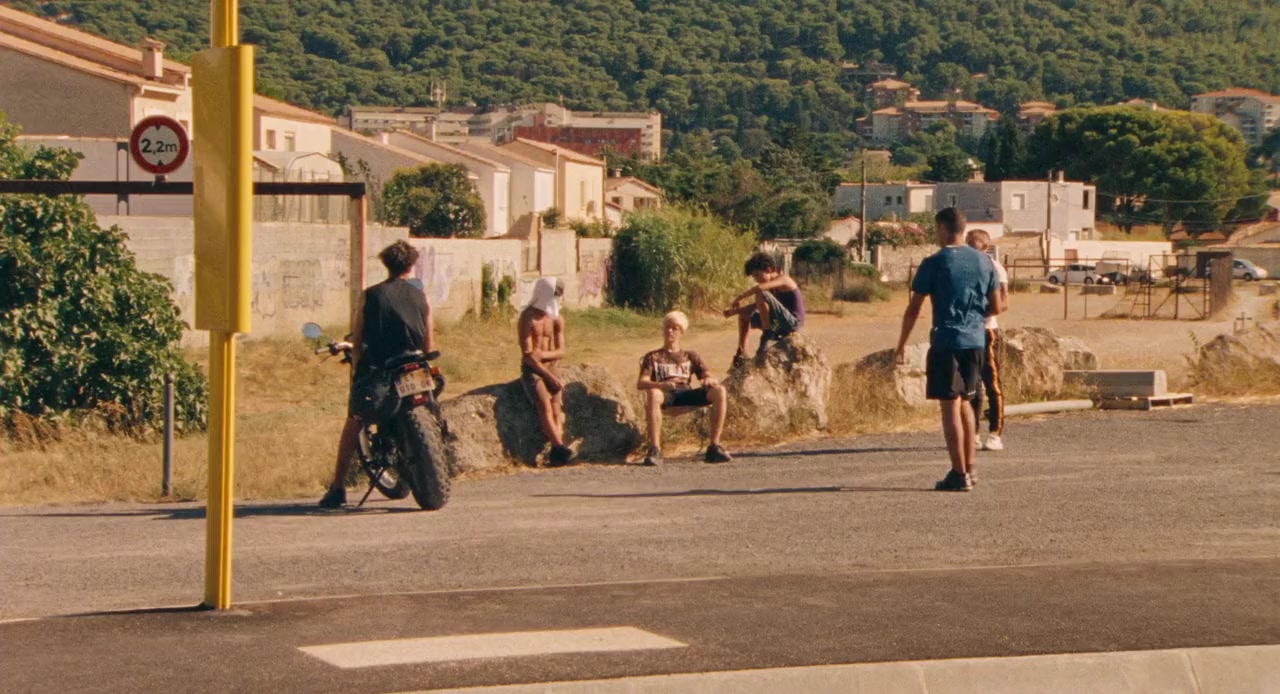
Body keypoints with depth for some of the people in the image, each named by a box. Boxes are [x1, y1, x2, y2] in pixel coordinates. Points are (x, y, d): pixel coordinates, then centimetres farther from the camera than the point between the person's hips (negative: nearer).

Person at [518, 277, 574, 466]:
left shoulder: (557, 319, 12)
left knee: (556, 403, -19)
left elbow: (561, 352, 8)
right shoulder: (528, 317, -7)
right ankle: (560, 447, -41)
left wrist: (543, 354, -13)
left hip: (551, 366, 5)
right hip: (532, 369, -5)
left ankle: (556, 451, -34)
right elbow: (527, 354, -13)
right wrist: (549, 376, -19)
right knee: (544, 402, -27)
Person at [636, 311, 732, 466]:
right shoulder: (653, 357, 20)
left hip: (688, 395, 3)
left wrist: (709, 380, -14)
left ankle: (714, 446, -24)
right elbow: (640, 383, 2)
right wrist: (660, 385, -21)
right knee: (653, 394, -40)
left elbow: (709, 377, 14)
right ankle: (655, 450, -41)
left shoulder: (690, 357, 28)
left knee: (720, 391, -25)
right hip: (666, 396, -2)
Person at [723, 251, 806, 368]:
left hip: (792, 322, -10)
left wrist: (740, 297, -21)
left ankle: (767, 335, -21)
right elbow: (758, 305, 14)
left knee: (762, 296, -28)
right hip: (780, 325, 10)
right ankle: (741, 353, 13)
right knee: (744, 315, 20)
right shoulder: (772, 287, 14)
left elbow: (759, 288, -32)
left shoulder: (783, 280, -14)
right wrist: (734, 311, 1)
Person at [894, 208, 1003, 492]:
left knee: (950, 406, -2)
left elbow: (913, 309, -5)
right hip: (975, 341, 5)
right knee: (964, 402, 18)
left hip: (945, 342, -5)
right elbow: (996, 307, 10)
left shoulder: (934, 263, -7)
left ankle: (959, 474, -3)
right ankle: (969, 468, 19)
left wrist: (901, 345, 5)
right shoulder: (984, 261, 6)